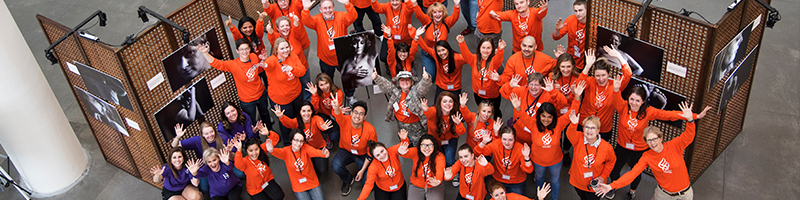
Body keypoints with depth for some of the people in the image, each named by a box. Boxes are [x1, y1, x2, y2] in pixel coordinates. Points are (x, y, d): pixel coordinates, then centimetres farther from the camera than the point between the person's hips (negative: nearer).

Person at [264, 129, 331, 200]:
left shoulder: (305, 148, -12)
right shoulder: (286, 151, -13)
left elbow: (315, 152, -32)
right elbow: (278, 152, -35)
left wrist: (324, 154, -57)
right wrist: (271, 150, -61)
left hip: (313, 183, 1)